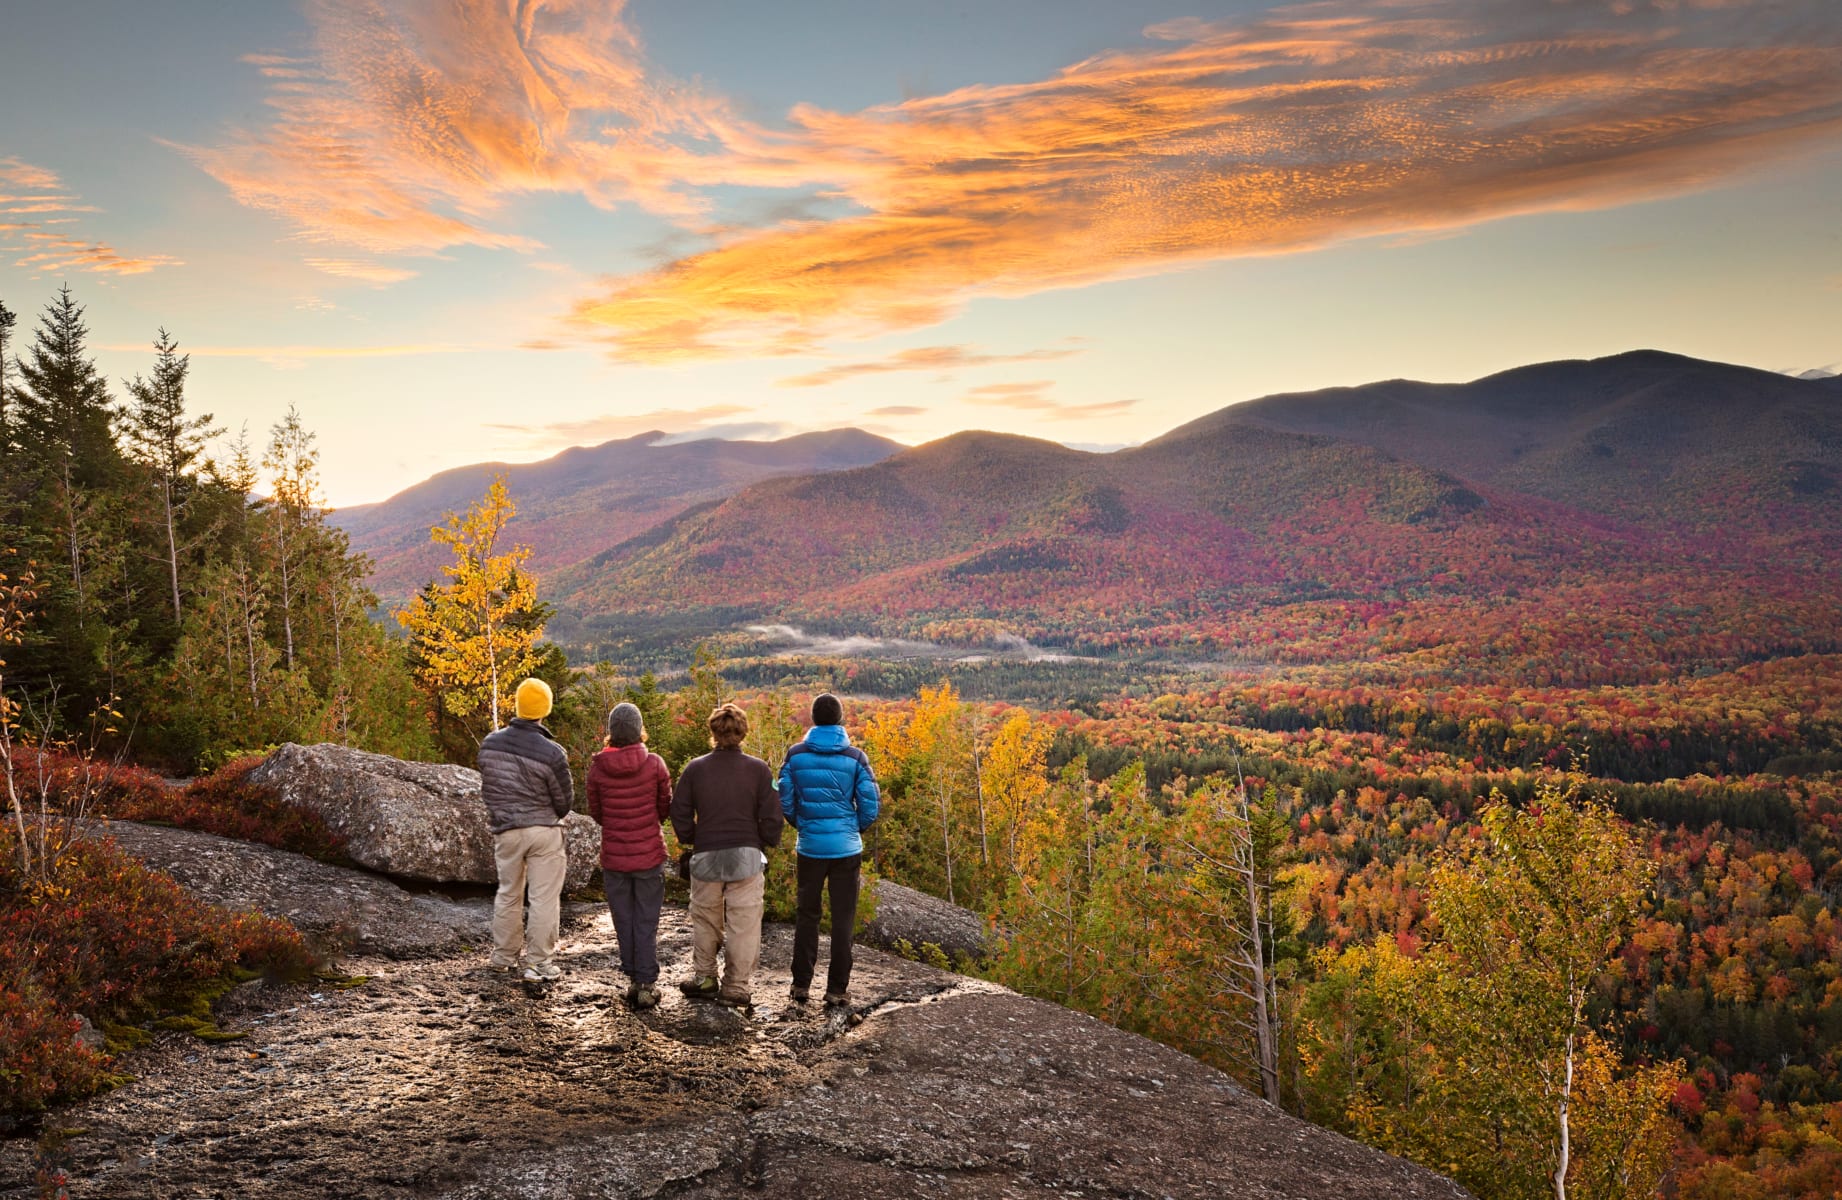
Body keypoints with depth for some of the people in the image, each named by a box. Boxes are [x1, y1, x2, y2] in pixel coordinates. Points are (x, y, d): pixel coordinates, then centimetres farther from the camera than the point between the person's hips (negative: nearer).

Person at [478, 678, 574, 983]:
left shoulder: (490, 743, -5)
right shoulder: (552, 753, -19)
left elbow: (486, 788, 8)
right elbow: (564, 801, -7)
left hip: (505, 830, 4)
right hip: (544, 832, -4)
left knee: (508, 893, 20)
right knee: (543, 898, 5)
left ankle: (504, 955, 32)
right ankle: (537, 964, 8)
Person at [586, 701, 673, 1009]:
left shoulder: (598, 768, -9)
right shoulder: (654, 764, -12)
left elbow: (596, 813, 3)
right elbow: (665, 808, 0)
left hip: (614, 856, 1)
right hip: (649, 855, -1)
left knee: (624, 921, 15)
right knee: (646, 922, 8)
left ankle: (633, 979, 22)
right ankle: (646, 984, 9)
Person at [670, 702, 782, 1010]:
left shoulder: (695, 769, -4)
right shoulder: (758, 769, -6)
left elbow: (680, 814, -1)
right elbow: (771, 816, -6)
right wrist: (765, 845, 10)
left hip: (706, 857, 1)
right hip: (747, 857, -1)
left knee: (705, 921, 19)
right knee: (743, 924, 6)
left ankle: (703, 978, 27)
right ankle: (736, 988, 10)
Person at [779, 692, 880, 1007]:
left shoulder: (796, 755, -4)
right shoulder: (855, 757, -7)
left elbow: (785, 803, 0)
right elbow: (870, 807, -5)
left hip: (809, 847, 1)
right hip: (846, 848, -1)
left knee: (807, 914, 15)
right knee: (842, 919, 7)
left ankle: (801, 984, 16)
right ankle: (837, 989, 9)